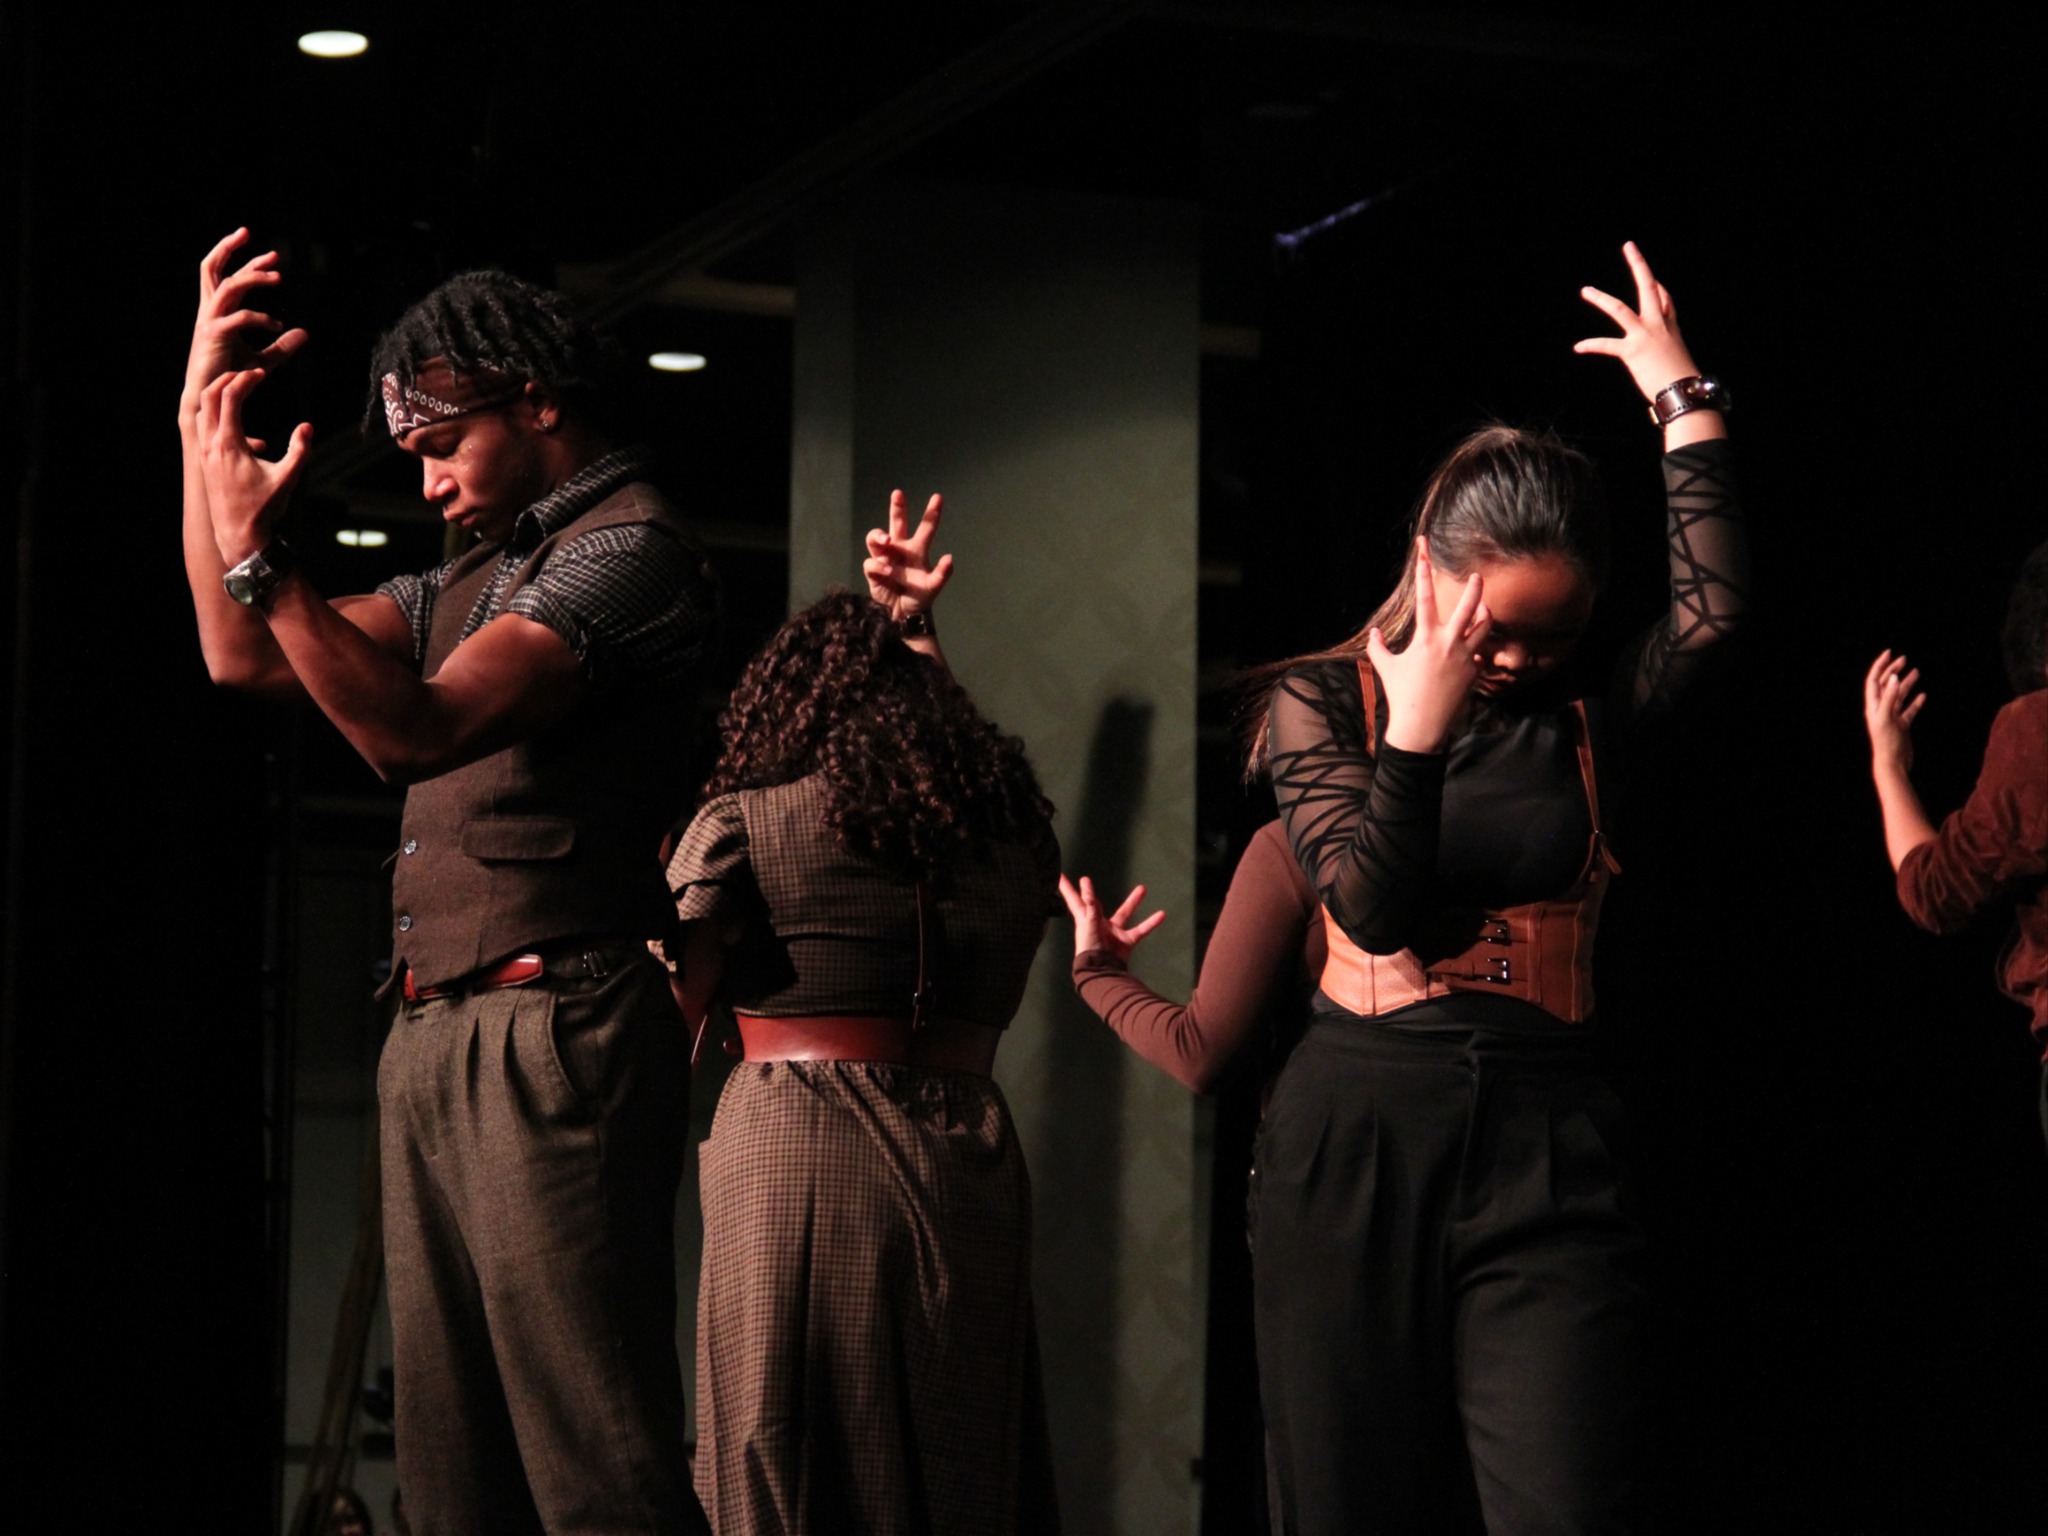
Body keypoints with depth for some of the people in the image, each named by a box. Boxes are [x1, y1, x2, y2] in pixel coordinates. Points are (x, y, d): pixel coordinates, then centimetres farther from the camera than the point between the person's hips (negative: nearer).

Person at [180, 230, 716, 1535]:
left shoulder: (630, 549, -6)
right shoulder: (482, 576, 23)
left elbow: (415, 728, -17)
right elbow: (244, 659, 23)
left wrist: (256, 549, -16)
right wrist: (203, 426, 19)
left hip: (552, 1036, -9)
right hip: (433, 1039, 9)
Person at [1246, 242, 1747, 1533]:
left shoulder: (1585, 712, 10)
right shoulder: (1322, 698, 6)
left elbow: (1714, 603, -8)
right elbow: (1373, 906, -7)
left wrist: (1684, 396, -2)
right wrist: (1420, 720, -9)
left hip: (1546, 1149, 0)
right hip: (1359, 1135, 0)